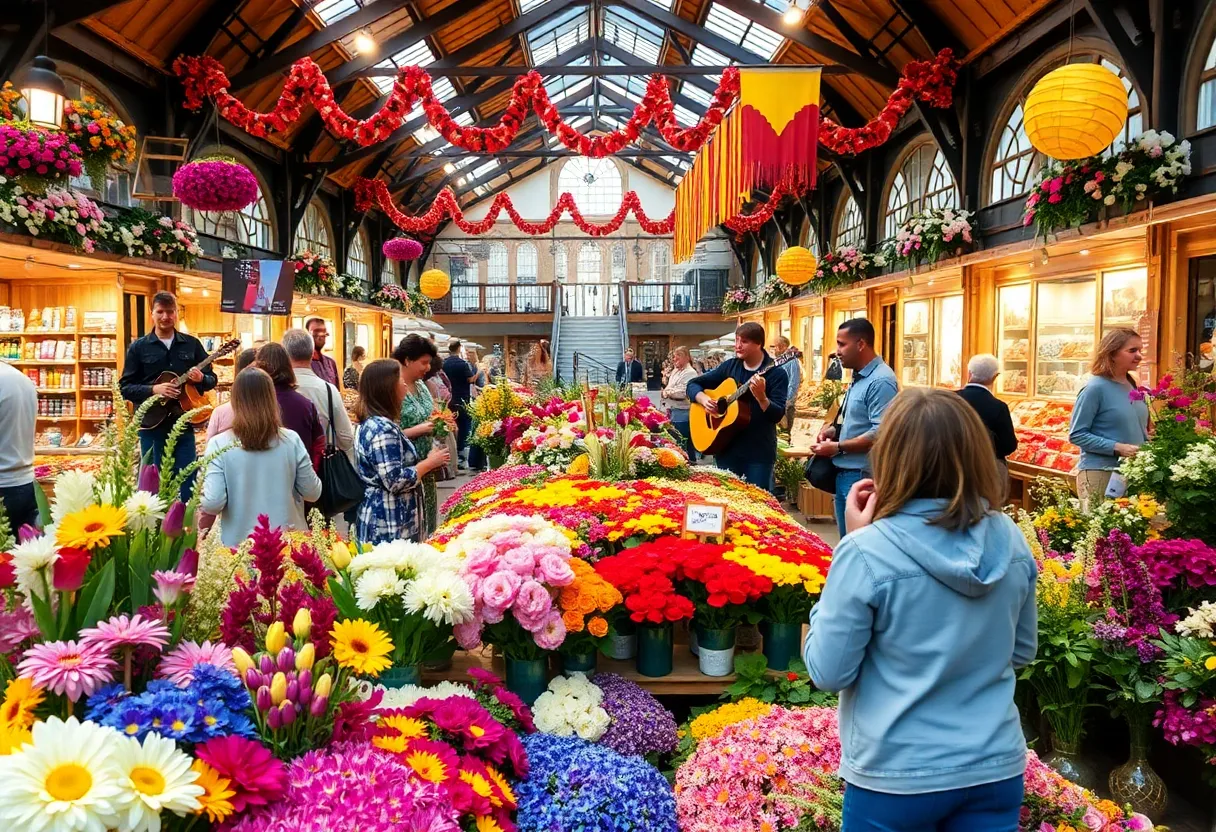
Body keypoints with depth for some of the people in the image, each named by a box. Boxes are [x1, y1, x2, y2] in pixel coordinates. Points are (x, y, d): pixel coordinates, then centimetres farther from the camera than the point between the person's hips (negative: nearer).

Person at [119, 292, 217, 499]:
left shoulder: (192, 344, 7)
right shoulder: (138, 347, 3)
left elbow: (212, 379, 9)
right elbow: (125, 387, 0)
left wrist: (201, 378, -14)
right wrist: (153, 390, -17)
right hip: (152, 425, -1)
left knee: (187, 485, 4)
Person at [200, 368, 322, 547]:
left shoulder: (220, 445, -13)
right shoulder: (291, 441, -9)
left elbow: (213, 503, -15)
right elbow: (313, 493, -1)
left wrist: (200, 500, 6)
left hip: (239, 545, -1)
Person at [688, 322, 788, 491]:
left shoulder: (775, 373, -7)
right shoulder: (729, 366, 5)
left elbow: (778, 415, -15)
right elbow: (693, 384, 10)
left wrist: (761, 397, -33)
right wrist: (704, 399, -10)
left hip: (760, 451, -4)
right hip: (727, 447, 4)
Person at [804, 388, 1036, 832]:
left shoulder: (867, 553, -23)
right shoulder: (1011, 540, -7)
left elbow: (827, 672, -12)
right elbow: (1023, 651, 8)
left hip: (897, 776, -3)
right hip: (995, 769, 4)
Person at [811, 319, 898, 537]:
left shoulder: (881, 381, -17)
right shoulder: (859, 377, 14)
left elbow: (880, 433, -24)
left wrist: (837, 447, -17)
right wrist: (836, 430, 6)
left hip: (863, 476, -10)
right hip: (845, 472, 10)